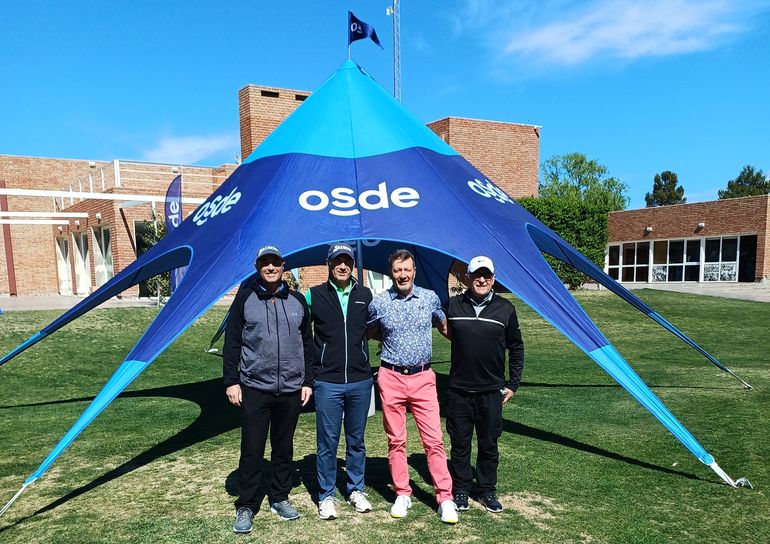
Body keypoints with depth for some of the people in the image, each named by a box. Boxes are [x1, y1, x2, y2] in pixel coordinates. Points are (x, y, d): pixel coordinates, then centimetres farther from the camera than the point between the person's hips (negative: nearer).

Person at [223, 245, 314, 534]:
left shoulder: (297, 300, 5)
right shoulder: (245, 298, -1)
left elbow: (307, 344, 10)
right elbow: (232, 342, 0)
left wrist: (307, 381, 7)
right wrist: (231, 381, -4)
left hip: (291, 389, 3)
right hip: (254, 388, -2)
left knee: (284, 447, 14)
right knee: (252, 450, 3)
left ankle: (280, 498, 31)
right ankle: (245, 507, 19)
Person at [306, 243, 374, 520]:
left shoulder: (365, 295, 5)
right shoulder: (313, 296, -3)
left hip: (360, 381, 2)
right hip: (327, 382, -2)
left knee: (356, 440, 15)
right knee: (327, 442, 6)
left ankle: (356, 490, 31)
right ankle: (326, 495, 23)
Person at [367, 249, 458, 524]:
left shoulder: (430, 298, 2)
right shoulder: (379, 302, -1)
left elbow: (444, 326, 19)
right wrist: (390, 338, 5)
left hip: (423, 378, 0)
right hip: (391, 378, 0)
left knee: (433, 439, 0)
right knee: (396, 440, 9)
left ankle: (445, 498, 11)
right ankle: (402, 495, 24)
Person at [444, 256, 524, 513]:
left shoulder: (505, 308, 0)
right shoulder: (453, 305, -2)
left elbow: (516, 348, 8)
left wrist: (512, 384, 7)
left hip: (492, 391, 0)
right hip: (458, 390, 0)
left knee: (489, 444, 12)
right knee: (460, 443, 11)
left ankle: (487, 490, 29)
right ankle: (460, 490, 27)